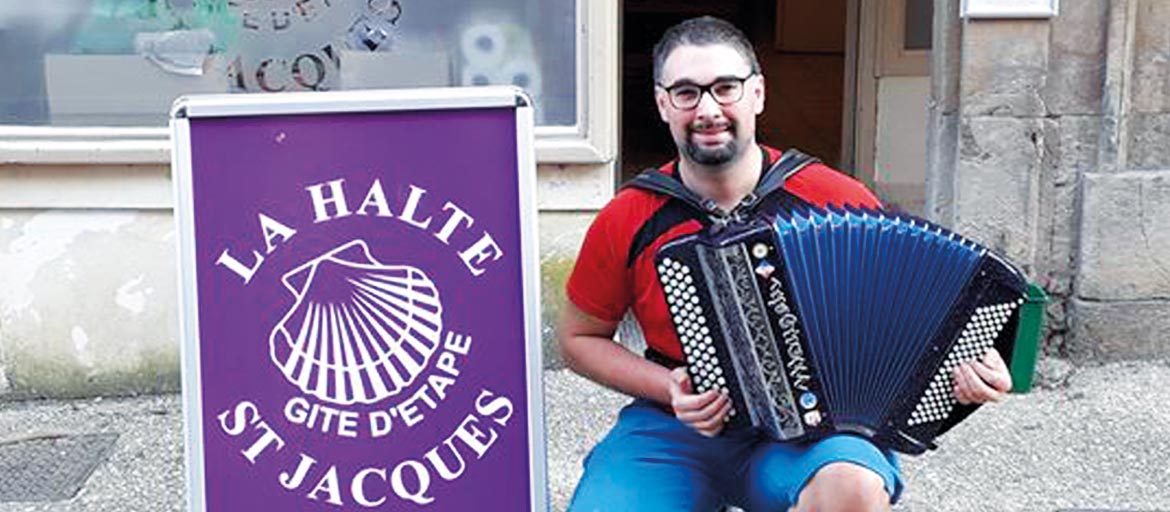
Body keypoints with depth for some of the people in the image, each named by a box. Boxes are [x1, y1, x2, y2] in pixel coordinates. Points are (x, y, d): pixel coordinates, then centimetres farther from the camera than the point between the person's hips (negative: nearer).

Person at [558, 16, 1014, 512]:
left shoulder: (835, 200, -5)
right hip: (675, 427, 1)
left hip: (811, 426, -1)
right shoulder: (627, 222, -4)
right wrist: (668, 388, -7)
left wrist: (967, 353, -12)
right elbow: (580, 337, 9)